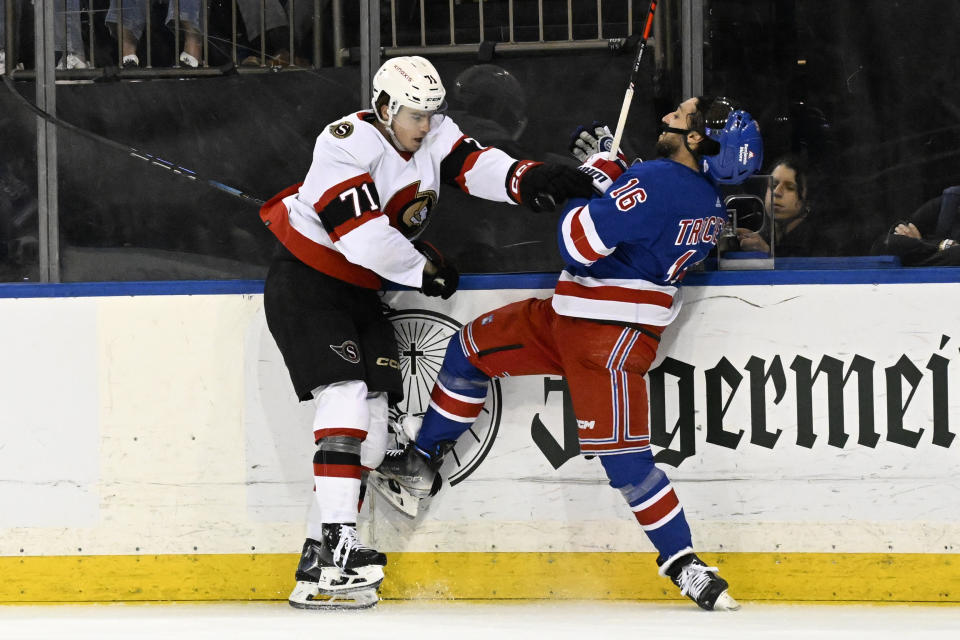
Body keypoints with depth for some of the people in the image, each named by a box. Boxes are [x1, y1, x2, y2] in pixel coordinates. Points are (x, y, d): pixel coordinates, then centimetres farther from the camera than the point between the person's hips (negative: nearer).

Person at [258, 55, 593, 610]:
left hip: (359, 292, 9)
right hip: (305, 281, -9)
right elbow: (361, 233, -26)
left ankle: (320, 562, 4)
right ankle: (338, 542, -28)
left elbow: (474, 165, -11)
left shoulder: (433, 137, 4)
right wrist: (424, 269, -15)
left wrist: (529, 178, -29)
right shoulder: (347, 142, -20)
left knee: (373, 419, 2)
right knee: (346, 393, -23)